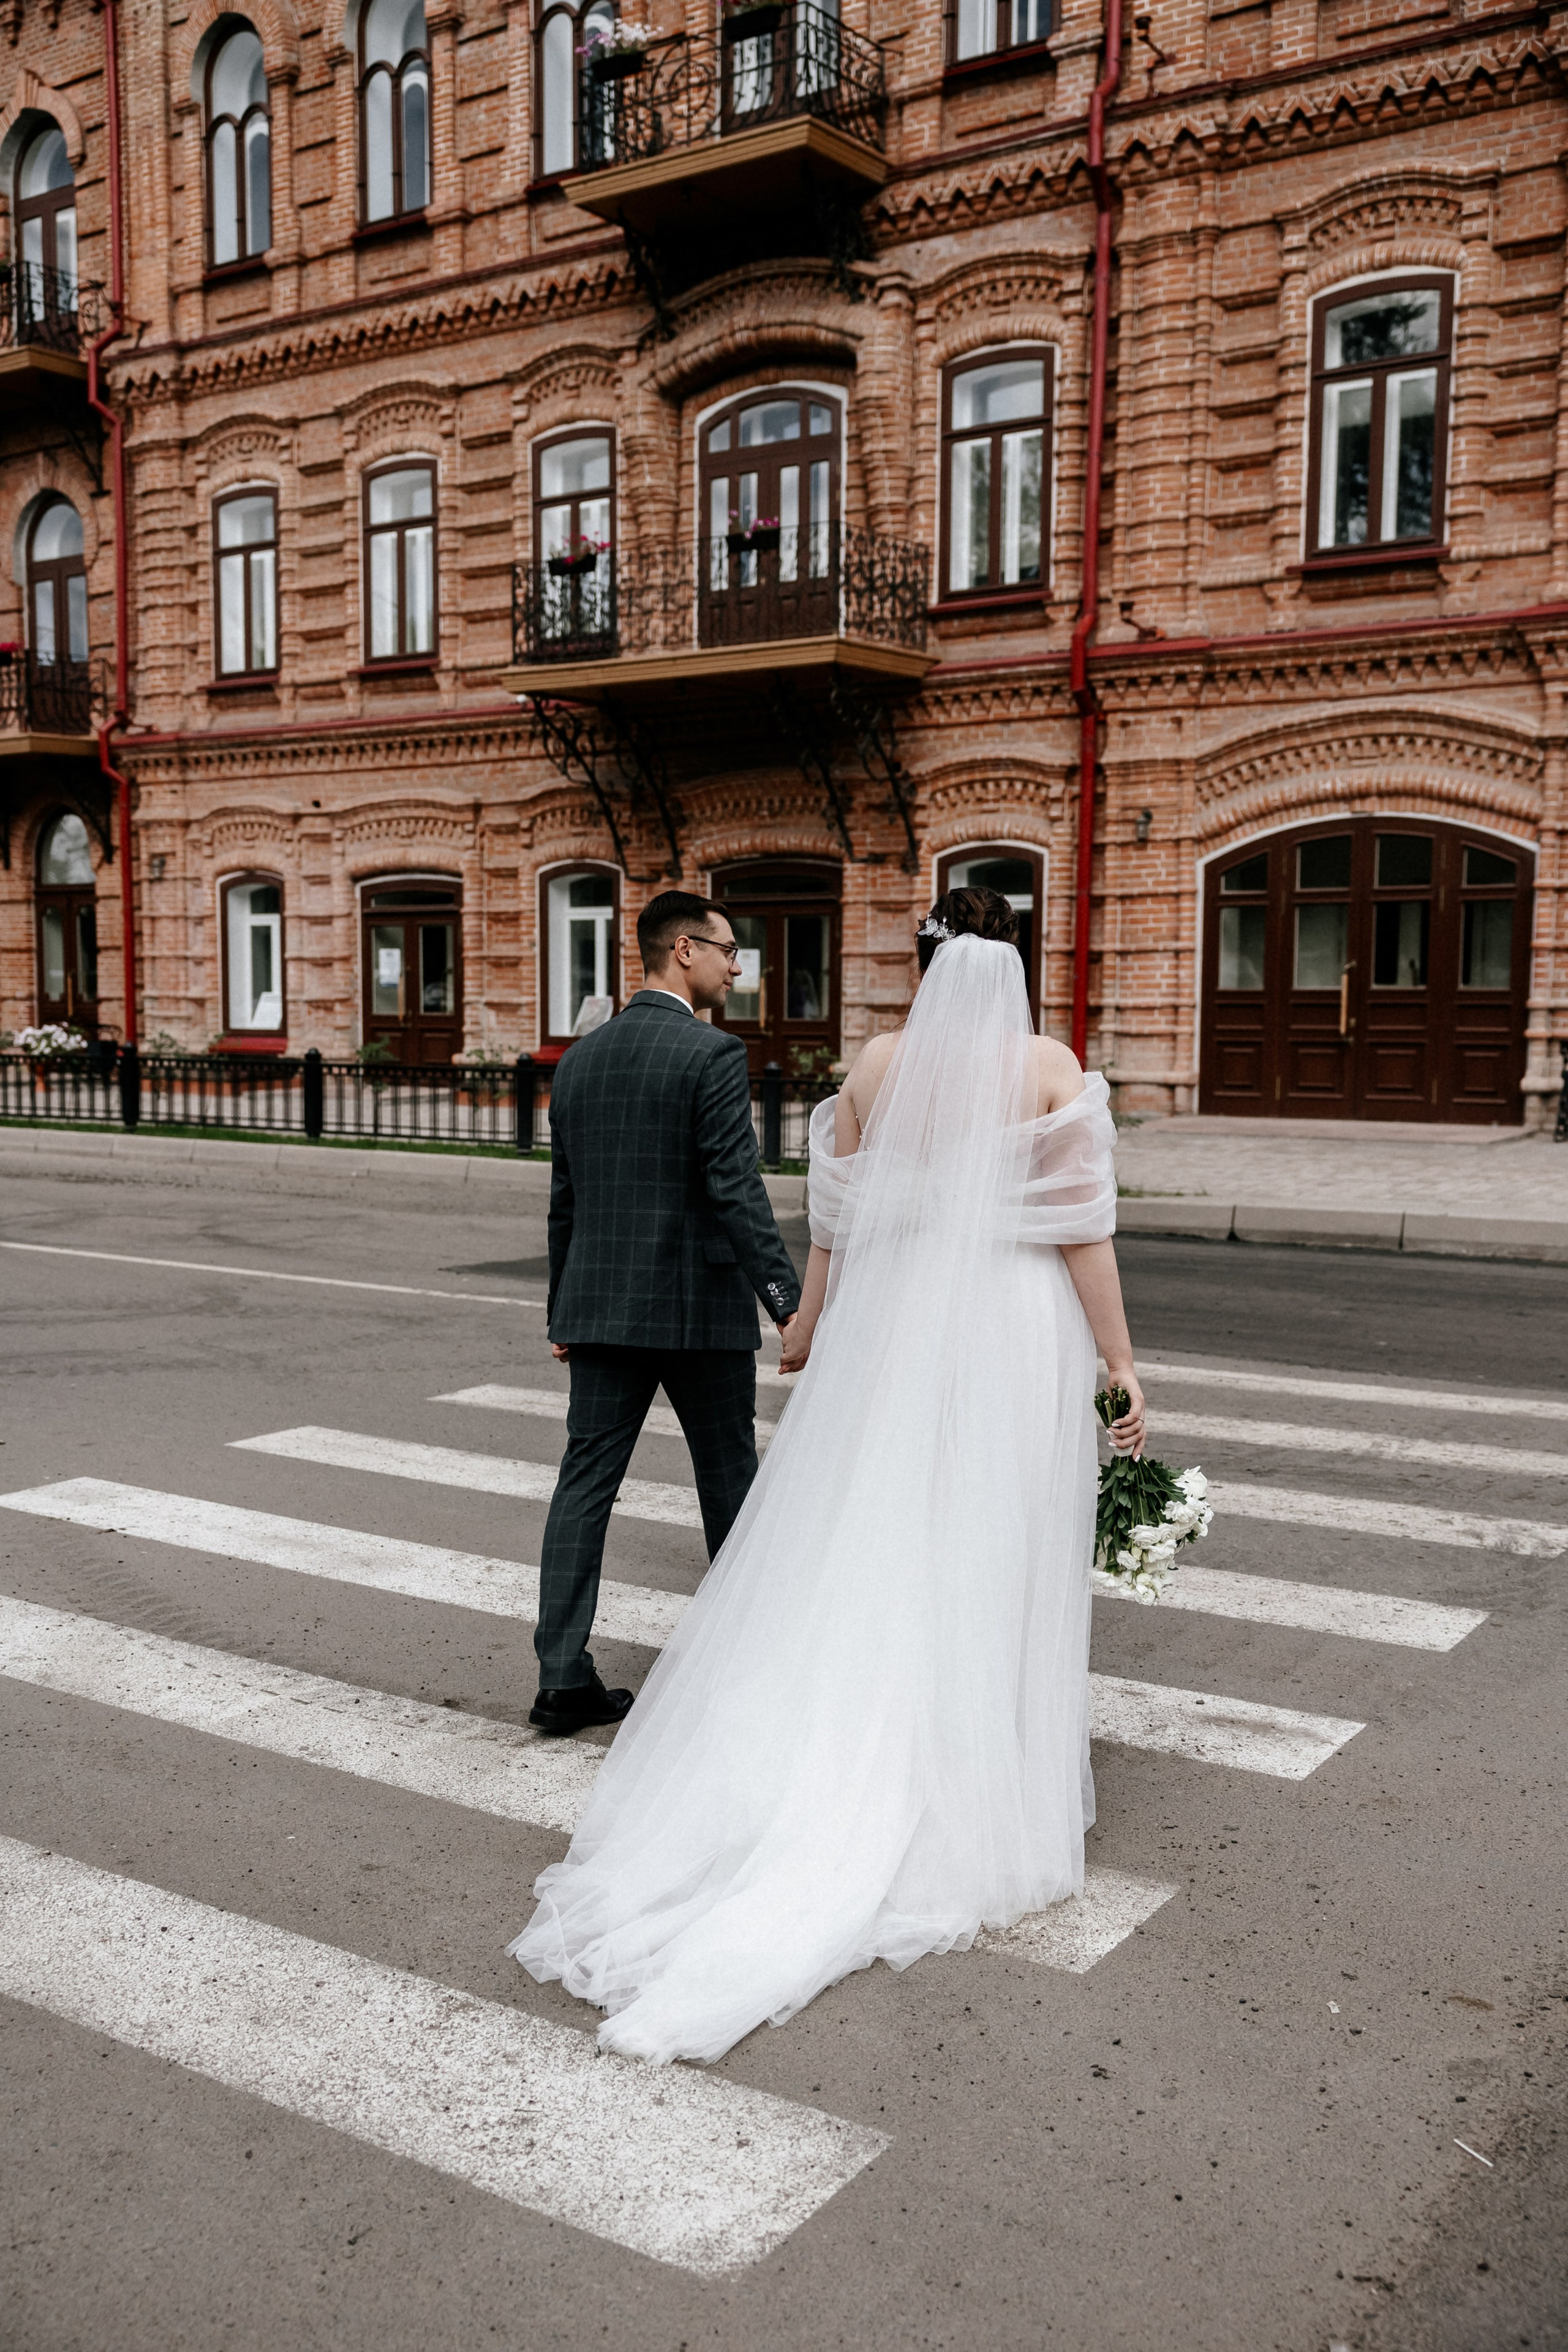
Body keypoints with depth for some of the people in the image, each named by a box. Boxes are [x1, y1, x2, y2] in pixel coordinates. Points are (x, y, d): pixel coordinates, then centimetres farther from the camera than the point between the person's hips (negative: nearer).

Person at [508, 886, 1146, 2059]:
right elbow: (1083, 1228, -9)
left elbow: (837, 1212, 8)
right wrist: (1121, 1364, -3)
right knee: (999, 1564, 6)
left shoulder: (877, 1064, 2)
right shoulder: (1051, 1067, -6)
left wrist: (810, 1318, 23)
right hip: (1018, 1337, -2)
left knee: (874, 1552, 11)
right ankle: (982, 1800, 16)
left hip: (895, 1324, 2)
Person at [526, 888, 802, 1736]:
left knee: (586, 1481, 5)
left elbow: (563, 1199, 13)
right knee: (729, 1480, 11)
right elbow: (735, 1190, -18)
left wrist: (563, 1313, 20)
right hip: (699, 1308, -5)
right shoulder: (713, 1054, -11)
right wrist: (789, 1301, -17)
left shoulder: (580, 1058, 9)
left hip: (599, 1308, 5)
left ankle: (563, 1678, 2)